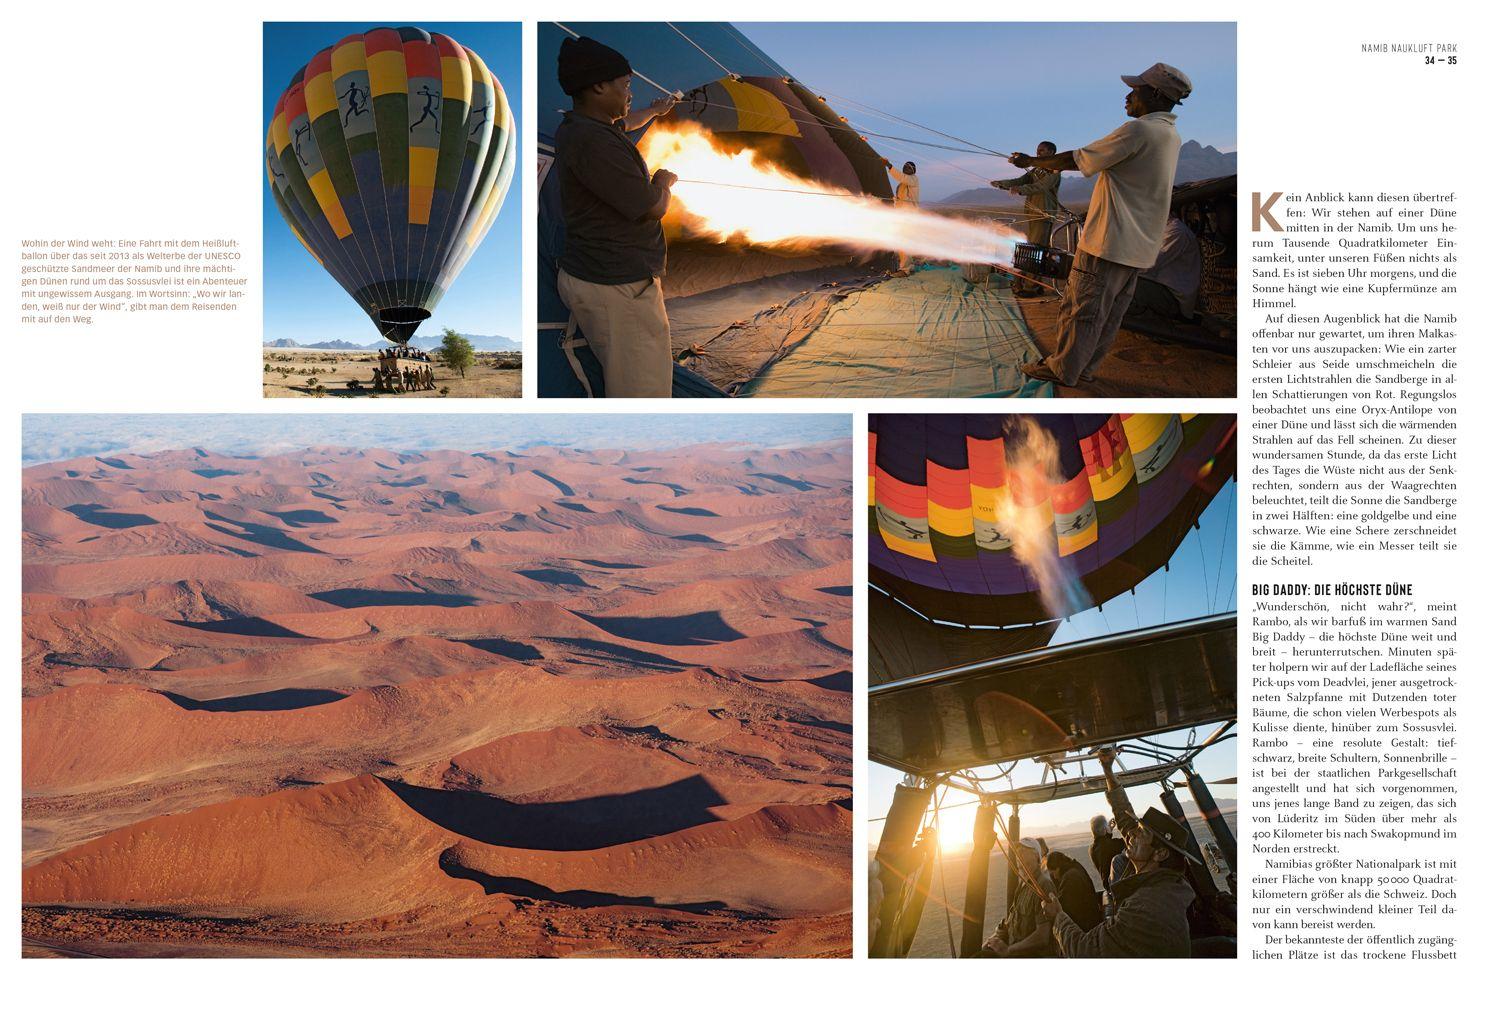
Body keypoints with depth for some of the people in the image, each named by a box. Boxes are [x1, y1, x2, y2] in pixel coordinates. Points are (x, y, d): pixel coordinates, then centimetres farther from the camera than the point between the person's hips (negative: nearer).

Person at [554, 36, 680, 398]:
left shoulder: (577, 125, 10)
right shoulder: (594, 142, -23)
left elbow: (625, 122, 36)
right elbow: (653, 208, -18)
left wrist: (654, 110, 54)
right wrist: (663, 181, 4)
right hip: (616, 287, -11)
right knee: (643, 388, -7)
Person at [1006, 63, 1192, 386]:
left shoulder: (1138, 130, -18)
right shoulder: (1171, 136, 11)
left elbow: (1077, 160, -13)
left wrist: (1032, 161, -1)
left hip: (1109, 240, -9)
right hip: (1138, 246, 9)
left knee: (1081, 308, -1)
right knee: (1109, 314, 12)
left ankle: (1063, 370, 6)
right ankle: (1085, 367, 20)